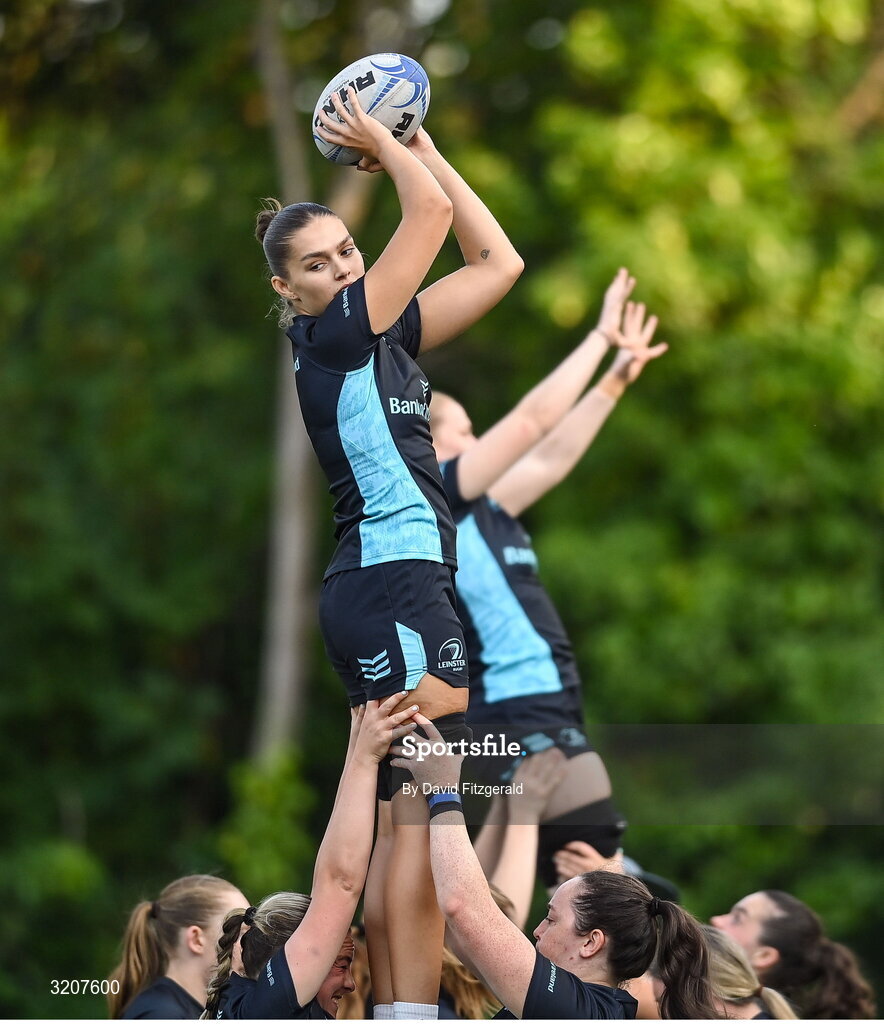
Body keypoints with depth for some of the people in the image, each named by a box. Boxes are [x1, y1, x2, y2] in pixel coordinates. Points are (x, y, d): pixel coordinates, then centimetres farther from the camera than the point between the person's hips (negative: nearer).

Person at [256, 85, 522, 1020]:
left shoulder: (382, 334, 18)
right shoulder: (328, 335, -5)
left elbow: (498, 262, 23)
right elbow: (433, 212, -9)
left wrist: (420, 150, 21)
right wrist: (383, 145, 8)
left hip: (385, 590, 9)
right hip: (393, 583, -9)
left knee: (400, 822, 4)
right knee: (426, 815, -14)